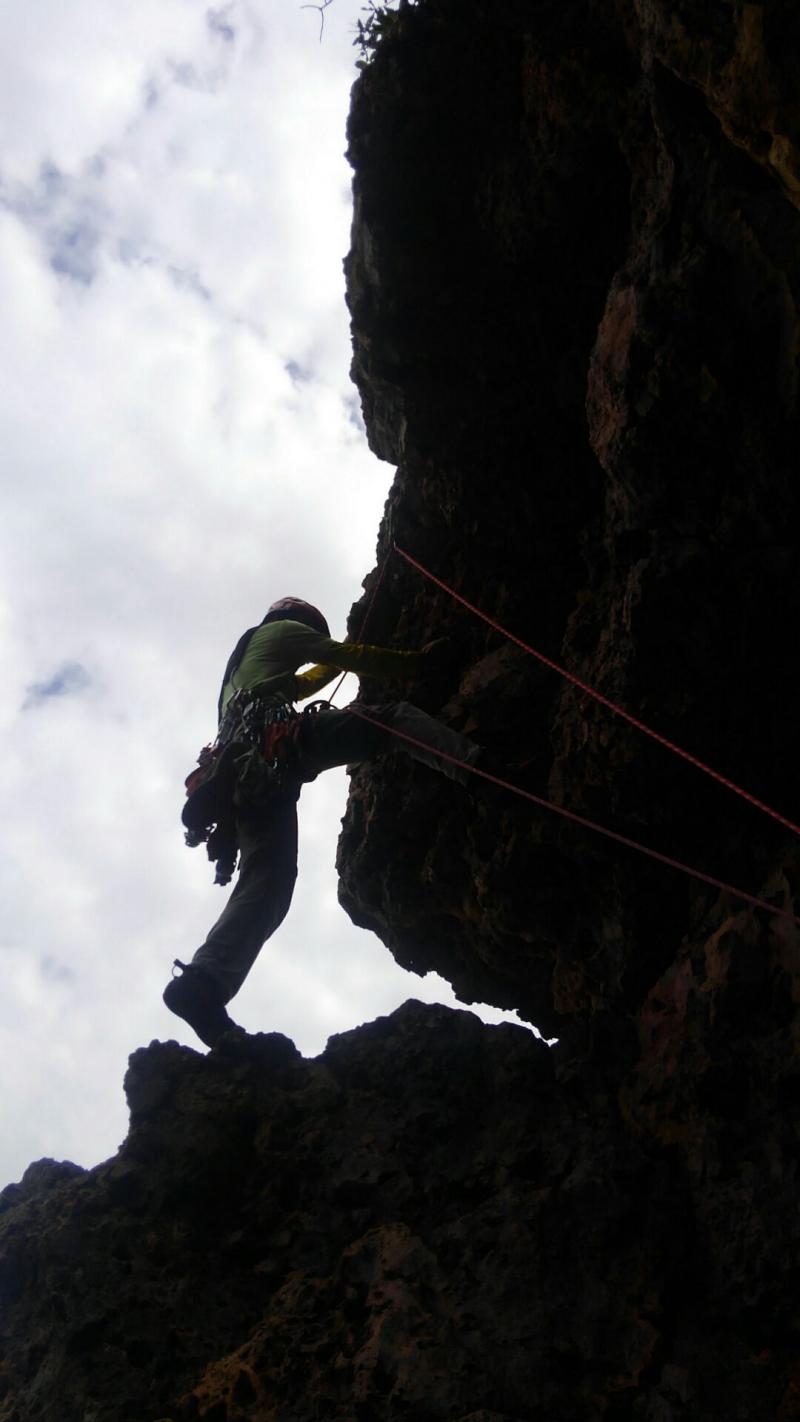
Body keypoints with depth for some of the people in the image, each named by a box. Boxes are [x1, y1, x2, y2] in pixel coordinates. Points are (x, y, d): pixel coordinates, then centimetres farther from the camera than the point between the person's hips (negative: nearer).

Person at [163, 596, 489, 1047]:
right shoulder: (284, 629, 24)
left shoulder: (242, 658, 45)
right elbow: (357, 659, 20)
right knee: (394, 716, -2)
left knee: (266, 883, -9)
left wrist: (339, 659, 71)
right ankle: (470, 762, -30)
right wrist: (420, 662, 30)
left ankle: (202, 983, -28)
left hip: (241, 765, 7)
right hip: (274, 737, -6)